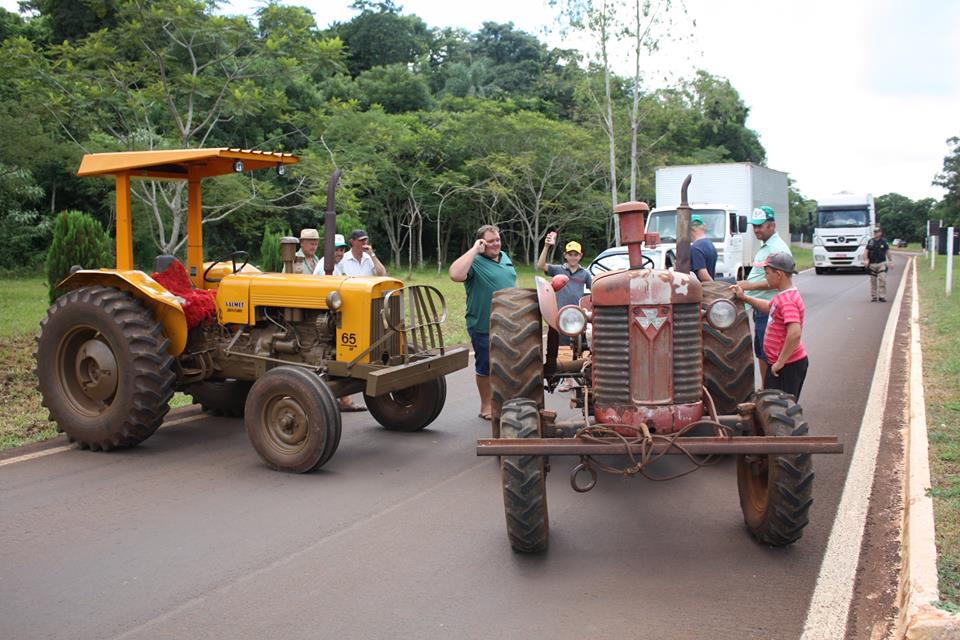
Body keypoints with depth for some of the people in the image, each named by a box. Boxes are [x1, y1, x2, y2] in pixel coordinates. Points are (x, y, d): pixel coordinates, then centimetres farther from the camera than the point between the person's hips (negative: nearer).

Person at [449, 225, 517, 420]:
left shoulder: (505, 258, 10)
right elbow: (455, 274, -32)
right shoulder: (475, 262, -12)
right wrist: (474, 250, -26)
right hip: (484, 327, -6)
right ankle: (486, 406, 20)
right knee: (485, 368, 6)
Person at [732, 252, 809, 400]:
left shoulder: (787, 300, -24)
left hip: (788, 364, -10)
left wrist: (780, 362, -27)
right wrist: (744, 298, 19)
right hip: (777, 362, 10)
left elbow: (795, 333, -34)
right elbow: (769, 307, 31)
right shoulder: (782, 296, 9)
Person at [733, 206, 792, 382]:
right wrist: (745, 284, 15)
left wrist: (751, 286, -25)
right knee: (760, 354, 18)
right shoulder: (764, 247, 18)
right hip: (760, 309, 11)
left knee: (769, 356, -6)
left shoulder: (778, 248, -15)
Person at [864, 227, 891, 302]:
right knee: (873, 281, 6)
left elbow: (888, 251, 11)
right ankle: (873, 297, 15)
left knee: (882, 279, -10)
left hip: (882, 263, -1)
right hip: (872, 264, 1)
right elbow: (866, 252, 1)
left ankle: (882, 296, -6)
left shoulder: (884, 241, 3)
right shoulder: (870, 241, 4)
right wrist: (865, 260, -15)